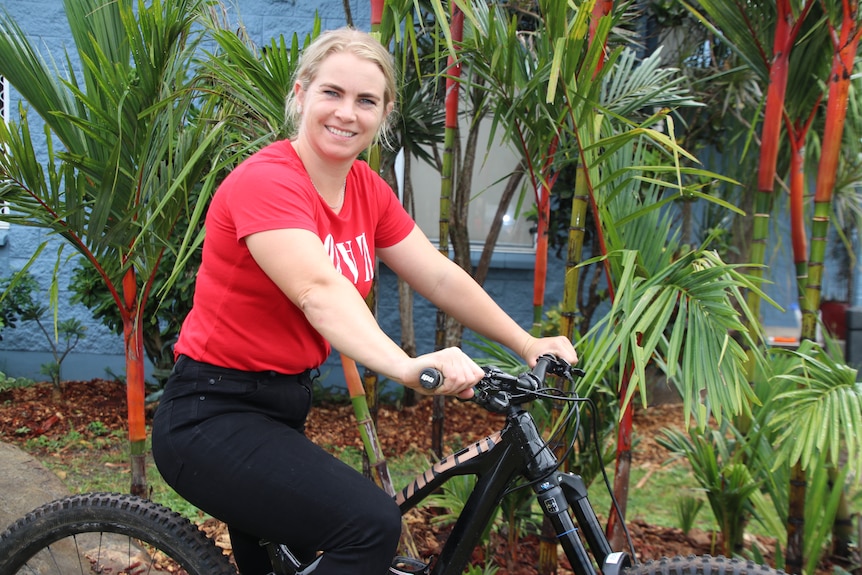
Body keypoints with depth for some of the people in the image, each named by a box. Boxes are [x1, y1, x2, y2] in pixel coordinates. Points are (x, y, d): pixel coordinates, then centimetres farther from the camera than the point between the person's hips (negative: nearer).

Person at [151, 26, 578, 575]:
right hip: (214, 416, -8)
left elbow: (440, 277, 1)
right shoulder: (266, 180, -21)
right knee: (371, 524, -25)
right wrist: (407, 366, -52)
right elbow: (320, 291, -37)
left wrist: (527, 344, -6)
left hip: (282, 408, 9)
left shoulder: (368, 189, 3)